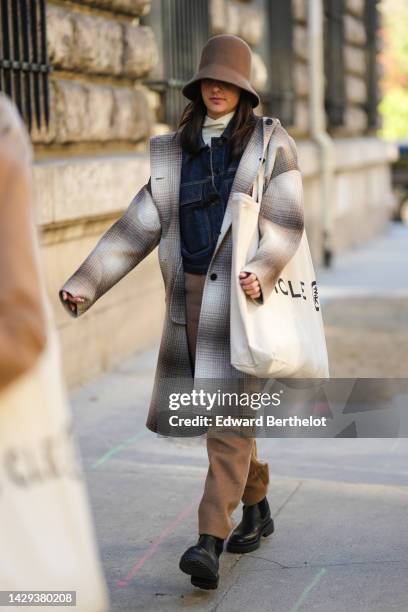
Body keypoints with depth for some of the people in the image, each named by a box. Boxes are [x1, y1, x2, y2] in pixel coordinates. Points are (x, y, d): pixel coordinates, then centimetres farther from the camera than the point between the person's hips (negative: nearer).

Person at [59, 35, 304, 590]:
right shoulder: (174, 150, 12)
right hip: (190, 296, 5)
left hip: (246, 296, -5)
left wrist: (262, 270, -30)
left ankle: (210, 545, -16)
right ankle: (257, 508, 35)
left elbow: (287, 222, -10)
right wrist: (85, 284, -2)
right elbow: (139, 227, 8)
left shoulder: (272, 142, 0)